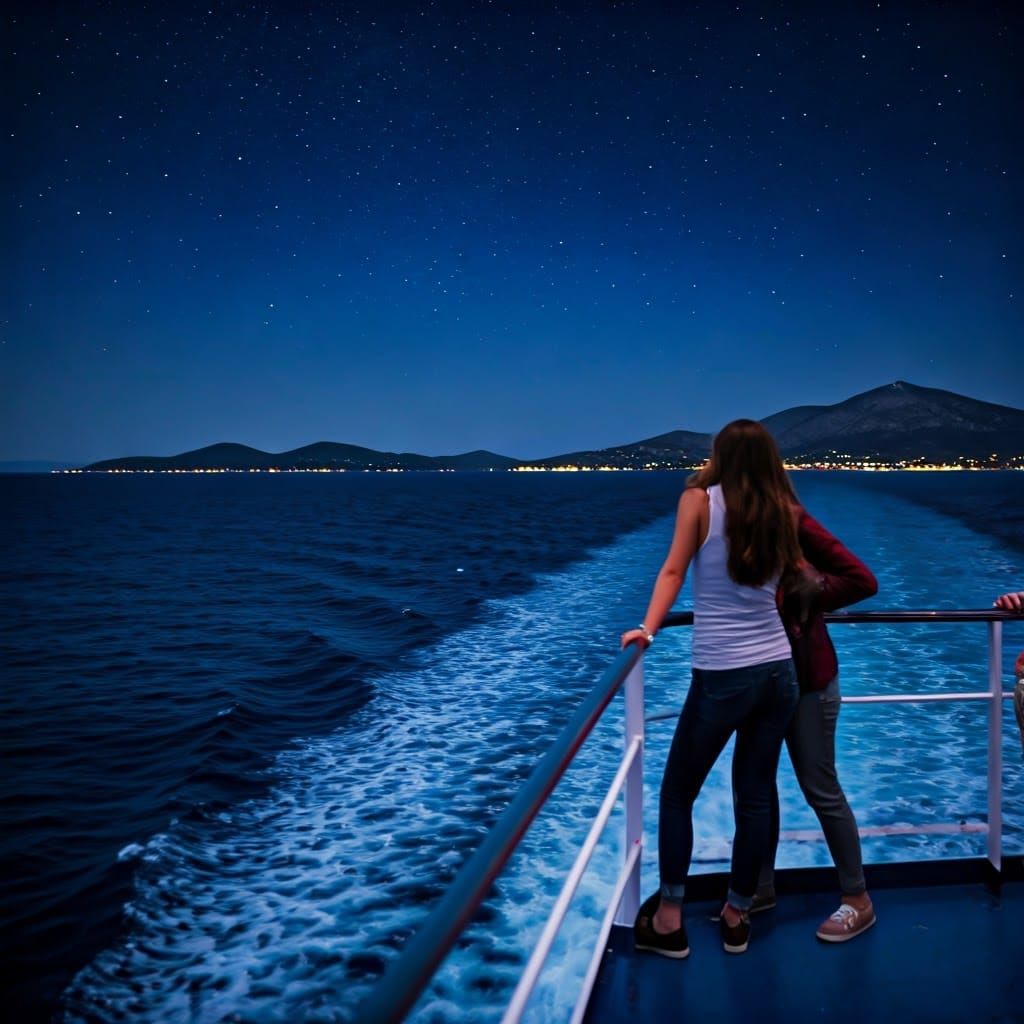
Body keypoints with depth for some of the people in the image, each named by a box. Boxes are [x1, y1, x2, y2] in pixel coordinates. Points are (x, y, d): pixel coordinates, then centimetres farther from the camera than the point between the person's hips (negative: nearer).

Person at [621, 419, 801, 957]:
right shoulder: (782, 511, 6)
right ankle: (737, 915, 25)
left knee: (677, 792, 10)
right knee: (755, 796, 13)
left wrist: (647, 628, -7)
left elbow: (673, 571, -7)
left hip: (721, 676, -4)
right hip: (779, 671, 4)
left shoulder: (700, 498, -2)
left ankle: (668, 920, 15)